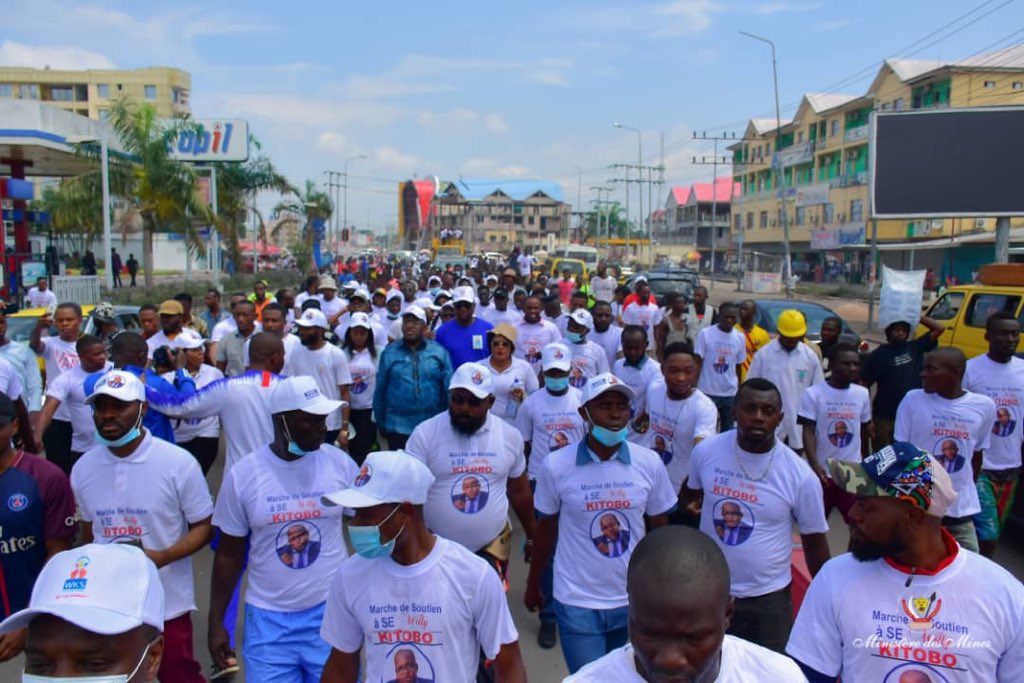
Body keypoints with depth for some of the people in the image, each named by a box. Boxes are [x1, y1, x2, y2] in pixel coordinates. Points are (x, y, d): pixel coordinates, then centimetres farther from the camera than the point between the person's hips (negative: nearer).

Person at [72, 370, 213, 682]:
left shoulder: (179, 463, -15)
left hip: (167, 606, -4)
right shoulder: (82, 469, -1)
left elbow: (203, 527, -8)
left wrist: (162, 556, -24)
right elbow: (90, 531, 13)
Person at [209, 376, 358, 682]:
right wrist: (216, 622, 4)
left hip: (331, 611, 1)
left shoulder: (340, 463, -6)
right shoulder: (243, 474, -7)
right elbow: (228, 555, 2)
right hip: (269, 619, 0)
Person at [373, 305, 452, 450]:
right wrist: (381, 422, 8)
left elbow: (449, 388, 2)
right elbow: (380, 390, 7)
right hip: (398, 427, 0)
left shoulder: (439, 352, 2)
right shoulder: (389, 353, 4)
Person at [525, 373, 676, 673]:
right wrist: (533, 585, 11)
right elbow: (546, 528, 1)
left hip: (635, 601, 3)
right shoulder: (555, 465, -13)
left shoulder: (649, 463, -8)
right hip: (577, 604, -2)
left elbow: (660, 530, 4)